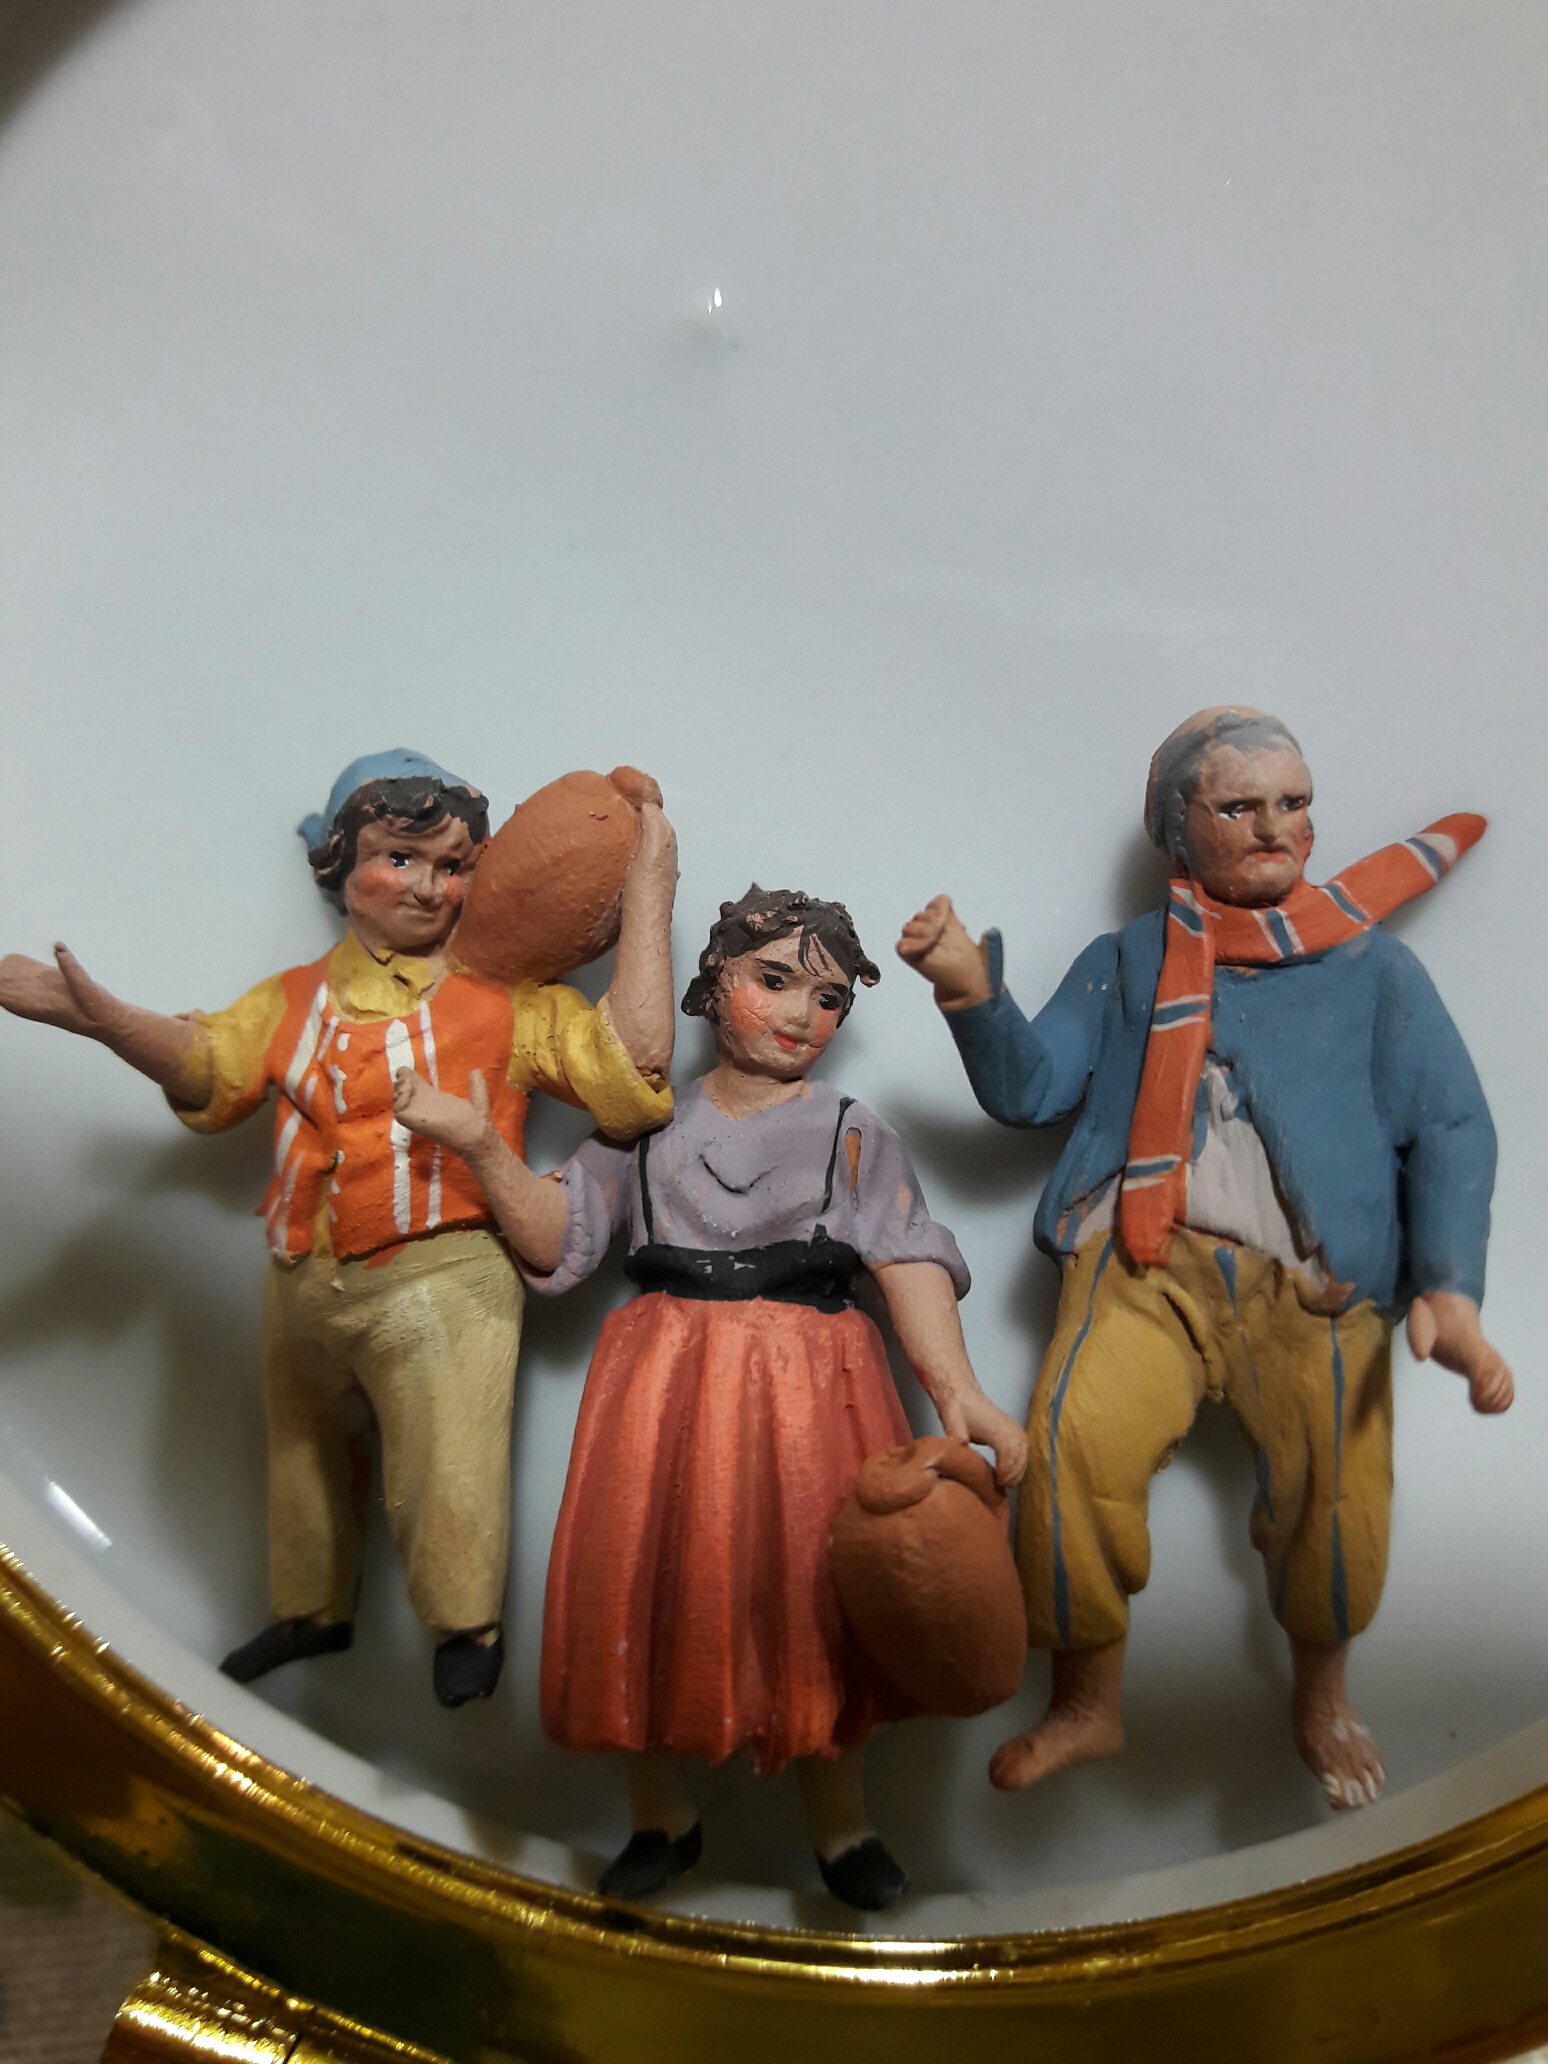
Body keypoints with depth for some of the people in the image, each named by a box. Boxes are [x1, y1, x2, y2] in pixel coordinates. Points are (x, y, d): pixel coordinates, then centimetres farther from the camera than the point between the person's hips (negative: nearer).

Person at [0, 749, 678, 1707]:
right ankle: (313, 1610, 49)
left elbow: (629, 1061, -14)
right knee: (306, 1453, 24)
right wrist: (95, 1012, -23)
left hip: (441, 1279, -5)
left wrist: (649, 896, -16)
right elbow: (209, 1063, -5)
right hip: (304, 1282, 6)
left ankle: (469, 1623, 20)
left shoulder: (508, 998, -3)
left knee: (445, 1466, -8)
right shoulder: (296, 1000, 10)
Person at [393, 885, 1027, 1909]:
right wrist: (483, 1146, -10)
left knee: (811, 1582, -4)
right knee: (650, 1578, 1)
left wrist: (956, 1388, -19)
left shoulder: (853, 1130, 8)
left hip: (809, 1384, -1)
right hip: (665, 1383, 1)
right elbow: (556, 1242, 6)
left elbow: (909, 1257, -4)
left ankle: (837, 1814, 21)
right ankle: (661, 1810, 25)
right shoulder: (648, 1126, 11)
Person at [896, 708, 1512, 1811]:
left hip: (1314, 1275, 0)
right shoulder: (1124, 962, 20)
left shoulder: (1372, 961, 17)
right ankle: (1088, 1701, 1)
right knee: (1076, 1438, -23)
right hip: (1147, 1261, 0)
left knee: (1334, 1482, -17)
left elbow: (1450, 1129, 8)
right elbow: (1031, 1088, 9)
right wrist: (973, 993, -10)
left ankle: (1322, 1688, 17)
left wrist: (1450, 1286, -8)